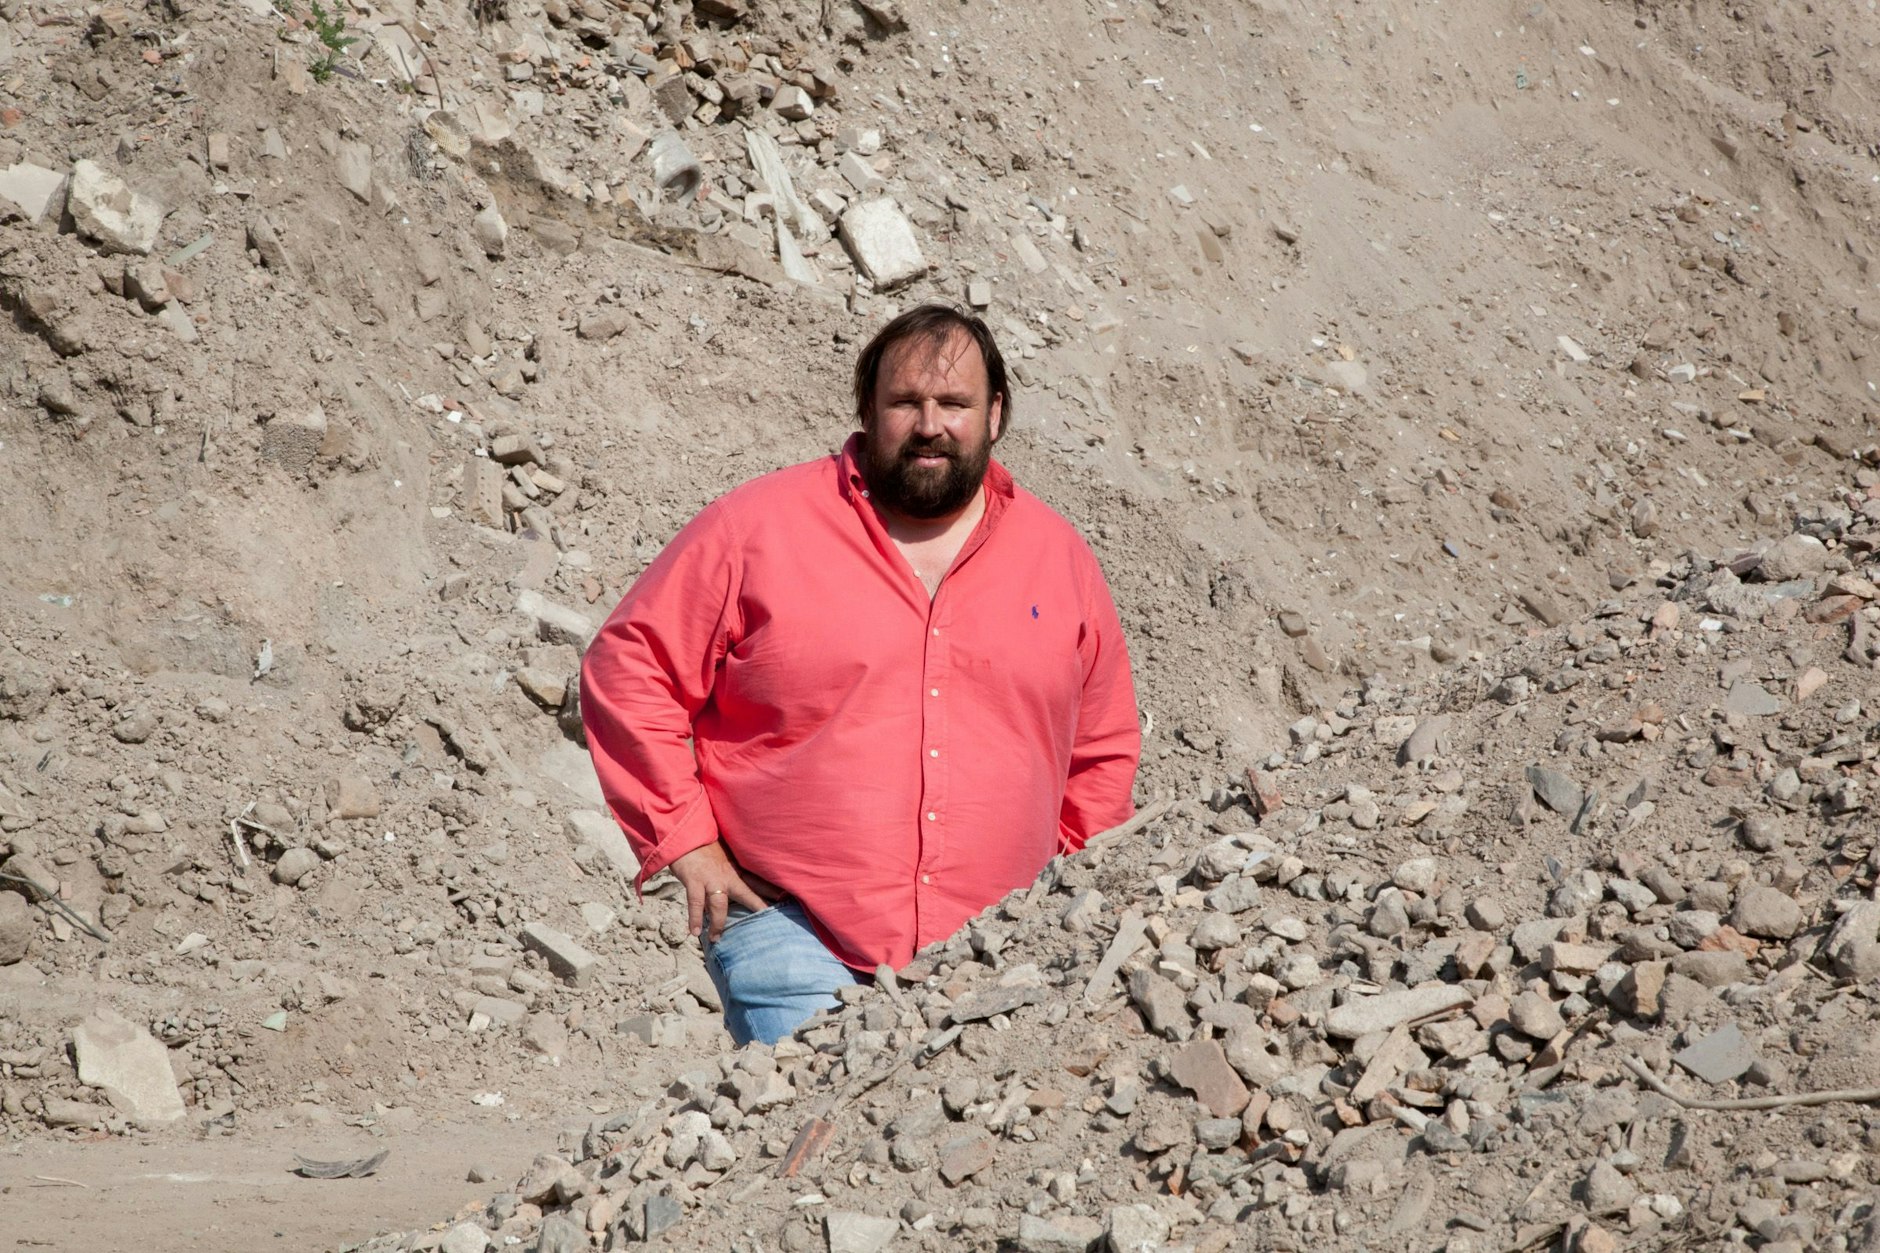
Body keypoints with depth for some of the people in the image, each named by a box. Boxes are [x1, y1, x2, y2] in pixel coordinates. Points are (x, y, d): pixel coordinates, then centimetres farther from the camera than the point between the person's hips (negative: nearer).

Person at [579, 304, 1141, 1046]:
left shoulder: (1060, 560, 11)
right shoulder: (759, 528, 0)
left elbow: (1104, 753, 22)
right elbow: (629, 668, 1)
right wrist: (684, 842, -4)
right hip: (793, 932, -3)